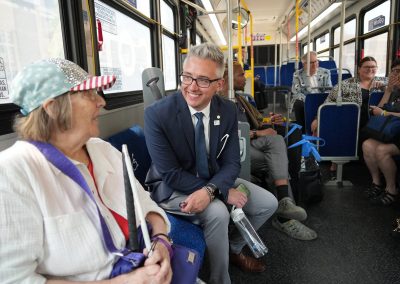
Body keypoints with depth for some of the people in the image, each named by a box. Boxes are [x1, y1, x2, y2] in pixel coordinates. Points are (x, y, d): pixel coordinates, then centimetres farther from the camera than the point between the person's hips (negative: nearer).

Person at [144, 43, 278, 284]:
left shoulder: (228, 111, -10)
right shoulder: (157, 114, -24)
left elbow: (232, 162, -8)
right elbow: (171, 174, -22)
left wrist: (209, 190, -30)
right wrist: (223, 191, -24)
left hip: (214, 179, 6)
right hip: (172, 186, -5)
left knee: (268, 203, 0)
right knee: (217, 212, -31)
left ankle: (233, 249, 26)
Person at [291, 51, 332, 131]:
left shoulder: (325, 73, 4)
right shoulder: (298, 75, -3)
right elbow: (296, 93, -8)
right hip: (304, 101, -2)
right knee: (298, 104, -34)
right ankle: (303, 130, -19)